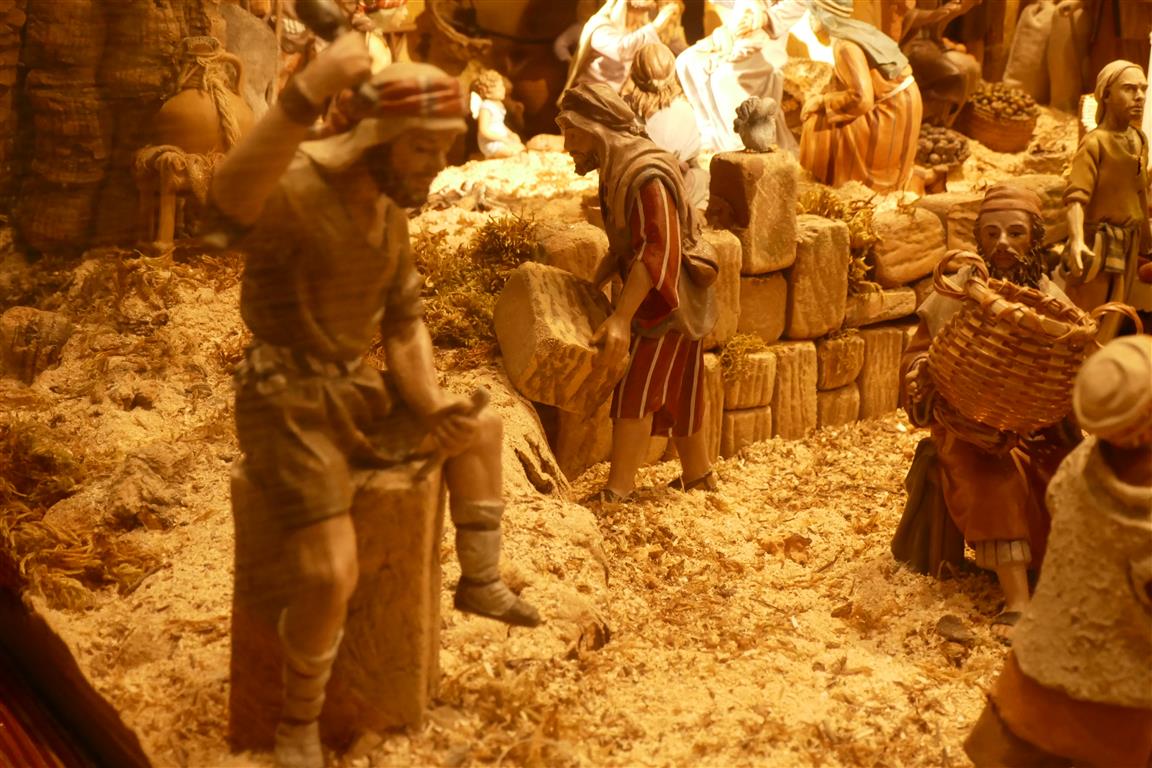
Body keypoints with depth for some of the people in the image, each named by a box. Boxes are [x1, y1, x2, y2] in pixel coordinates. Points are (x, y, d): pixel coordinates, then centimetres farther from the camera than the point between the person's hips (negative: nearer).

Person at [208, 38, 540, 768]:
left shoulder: (391, 211, 6)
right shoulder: (293, 191, -23)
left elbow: (404, 321, 12)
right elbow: (231, 195, -50)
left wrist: (430, 401, -5)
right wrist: (309, 92, -60)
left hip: (357, 391, 9)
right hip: (290, 404, -9)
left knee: (480, 428, 19)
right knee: (332, 575, -22)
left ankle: (481, 581, 33)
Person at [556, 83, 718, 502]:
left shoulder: (647, 176, -24)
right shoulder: (616, 169, 7)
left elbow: (659, 251, -31)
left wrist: (621, 318, -35)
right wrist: (593, 287, 11)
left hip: (669, 301, -10)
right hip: (653, 299, 10)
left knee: (636, 393, -10)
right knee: (677, 393, 17)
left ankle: (615, 494, -8)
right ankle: (698, 476, 29)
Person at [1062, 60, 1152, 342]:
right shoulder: (1095, 142, -14)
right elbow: (1076, 196, -26)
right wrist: (1077, 240, -42)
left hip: (1128, 248, 7)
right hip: (1098, 246, -7)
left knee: (1110, 329, 14)